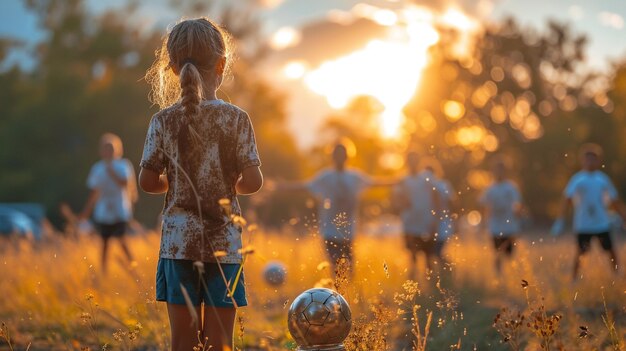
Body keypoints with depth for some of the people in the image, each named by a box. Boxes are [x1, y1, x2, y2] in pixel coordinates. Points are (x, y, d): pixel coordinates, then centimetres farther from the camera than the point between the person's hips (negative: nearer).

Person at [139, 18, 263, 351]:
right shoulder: (236, 118, -6)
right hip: (223, 242, -1)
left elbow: (147, 182, 0)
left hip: (178, 242, 1)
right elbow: (253, 181, -8)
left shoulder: (163, 120, -1)